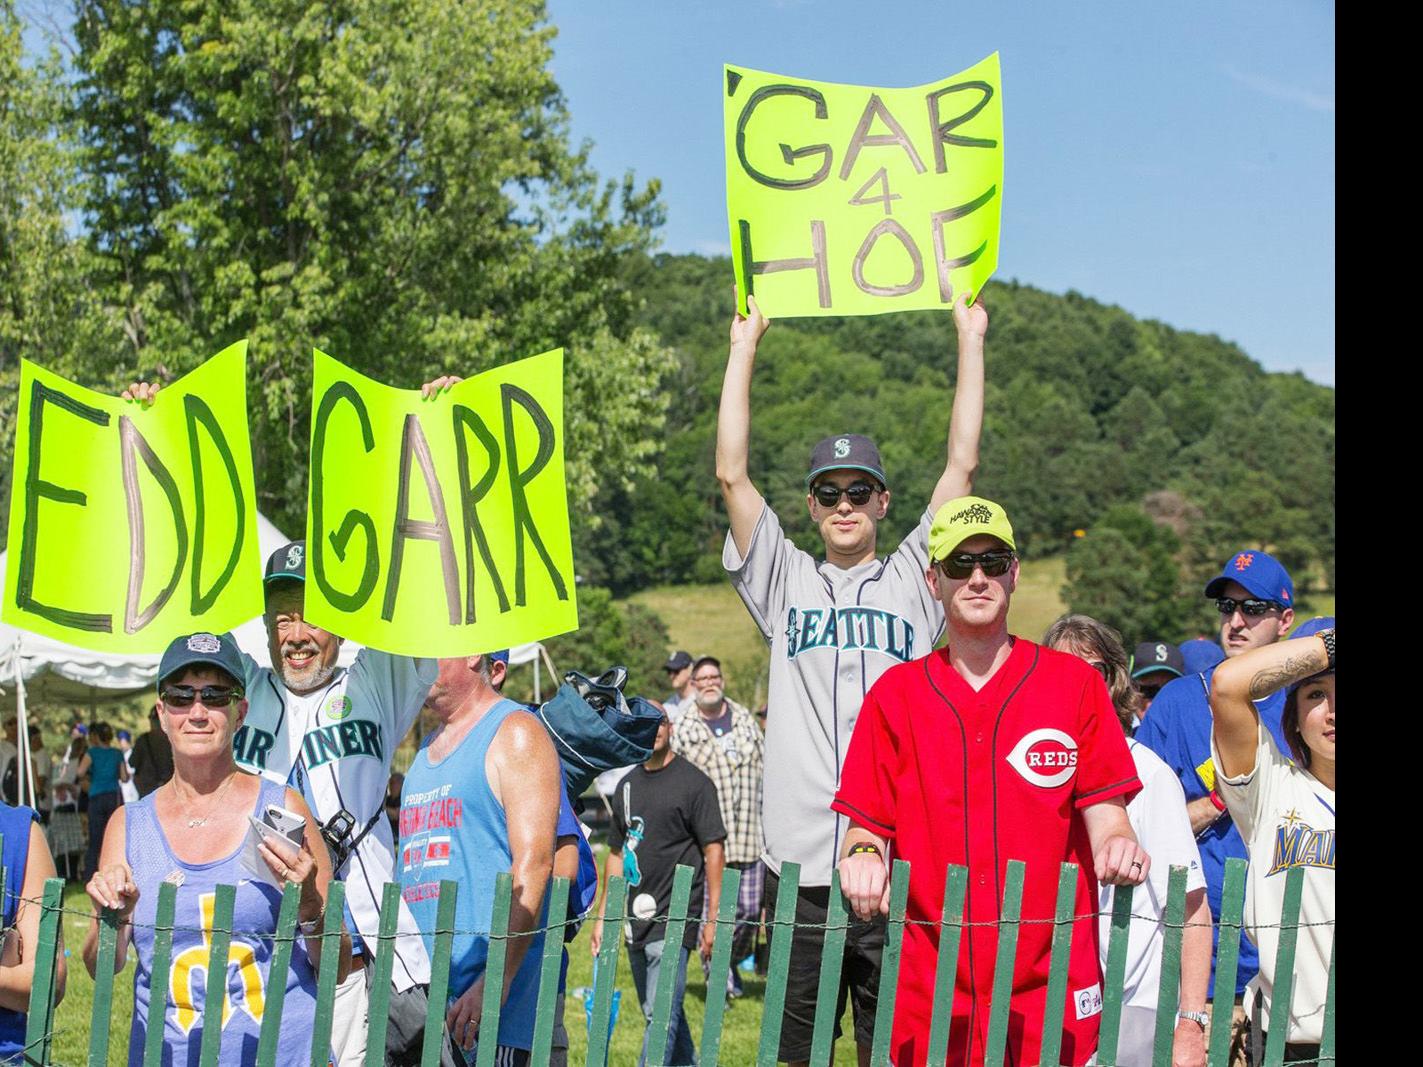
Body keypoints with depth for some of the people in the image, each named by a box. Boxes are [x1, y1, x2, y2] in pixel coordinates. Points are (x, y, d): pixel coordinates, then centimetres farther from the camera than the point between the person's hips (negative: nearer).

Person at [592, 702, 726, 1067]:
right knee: (662, 1013, 14)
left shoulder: (694, 782, -6)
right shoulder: (627, 785, 13)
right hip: (636, 920, 7)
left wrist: (713, 919, -13)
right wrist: (603, 916, 15)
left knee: (661, 1013, -11)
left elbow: (714, 851, -8)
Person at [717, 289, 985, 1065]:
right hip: (799, 863, 1)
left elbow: (962, 465, 9)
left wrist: (970, 341, 10)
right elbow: (732, 474, 9)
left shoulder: (911, 581, 14)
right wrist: (744, 348, 10)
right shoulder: (785, 584, 15)